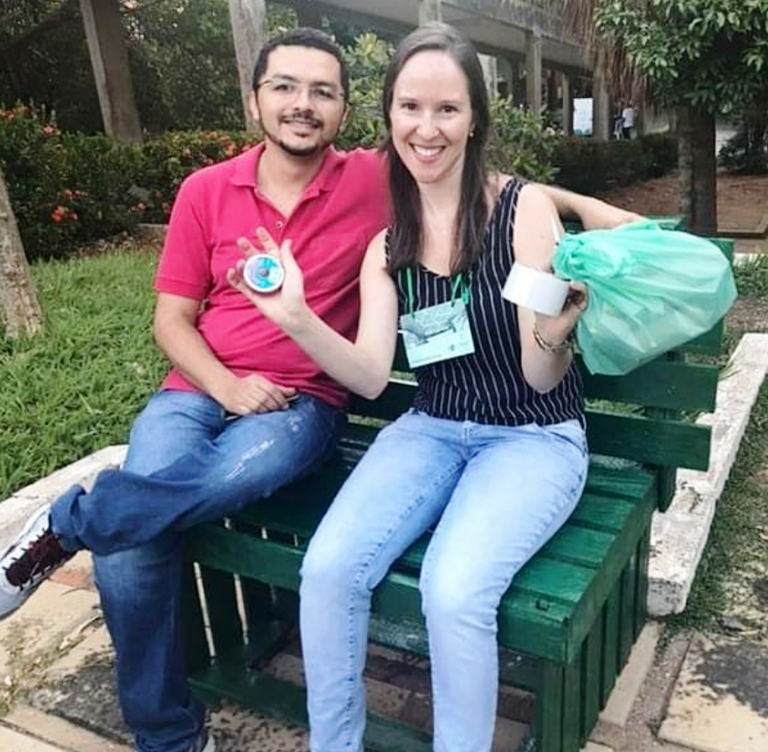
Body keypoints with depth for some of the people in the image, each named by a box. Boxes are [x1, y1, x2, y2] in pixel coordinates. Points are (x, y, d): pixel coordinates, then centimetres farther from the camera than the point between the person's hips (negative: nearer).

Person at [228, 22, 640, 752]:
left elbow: (540, 378, -11)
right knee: (327, 568, -19)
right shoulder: (386, 246, 3)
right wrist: (297, 317, -19)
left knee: (454, 589, -28)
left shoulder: (525, 207, -10)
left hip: (535, 437, -3)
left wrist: (553, 336, -34)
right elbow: (370, 376, -4)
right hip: (430, 430, 4)